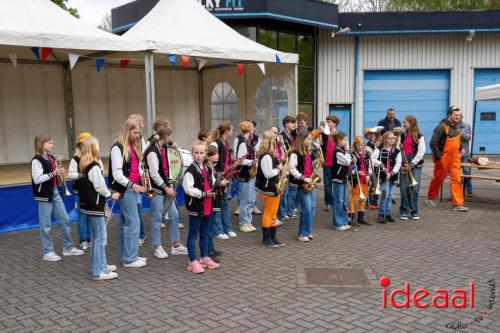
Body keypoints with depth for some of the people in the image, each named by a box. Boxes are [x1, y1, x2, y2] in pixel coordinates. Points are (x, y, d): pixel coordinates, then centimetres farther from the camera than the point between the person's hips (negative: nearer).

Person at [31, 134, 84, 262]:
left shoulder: (51, 158, 9)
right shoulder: (37, 160, -14)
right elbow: (37, 179, -21)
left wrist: (59, 172, -1)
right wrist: (53, 173, -24)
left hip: (55, 192, 8)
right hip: (44, 195, -8)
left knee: (65, 221, 11)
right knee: (46, 225, 3)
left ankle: (68, 247, 23)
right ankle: (47, 252, 15)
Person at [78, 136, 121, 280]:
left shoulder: (84, 165, 10)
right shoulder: (94, 166, -19)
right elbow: (100, 187, -17)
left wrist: (103, 202, 14)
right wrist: (111, 195, 0)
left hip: (89, 205, 10)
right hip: (94, 206, -10)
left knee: (96, 236, 17)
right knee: (101, 237, -4)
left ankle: (100, 265, 27)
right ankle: (98, 271, -1)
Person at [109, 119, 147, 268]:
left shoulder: (133, 146, 13)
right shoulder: (117, 147, -13)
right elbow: (117, 174, -17)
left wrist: (142, 173, 1)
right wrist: (131, 185, -28)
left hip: (134, 187, 8)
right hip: (125, 189, -8)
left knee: (125, 223, 14)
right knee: (133, 222, -7)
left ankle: (127, 255, 20)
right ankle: (129, 259, 0)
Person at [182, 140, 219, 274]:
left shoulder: (208, 169, 11)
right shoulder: (190, 170, -12)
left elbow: (212, 184, 23)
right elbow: (188, 189, -20)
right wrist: (204, 194, -23)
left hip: (207, 207, 7)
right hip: (195, 207, -7)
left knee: (204, 233, 17)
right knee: (193, 234, 2)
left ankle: (204, 258, 29)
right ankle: (193, 262, 8)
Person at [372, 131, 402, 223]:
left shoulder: (397, 151, 7)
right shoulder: (379, 149, -2)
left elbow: (398, 163, -2)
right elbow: (373, 159, -12)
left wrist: (391, 173, -14)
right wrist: (381, 165, -22)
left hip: (393, 176, 4)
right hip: (383, 175, -4)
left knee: (390, 196, 10)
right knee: (385, 194, -10)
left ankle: (388, 214, 20)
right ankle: (381, 214, 0)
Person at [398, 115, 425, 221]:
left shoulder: (419, 136, 0)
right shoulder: (402, 135, 7)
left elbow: (421, 152, -6)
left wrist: (412, 164, -11)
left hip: (415, 164, -2)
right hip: (404, 164, 2)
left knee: (415, 188, -2)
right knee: (404, 188, -1)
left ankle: (414, 212, 11)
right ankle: (404, 212, 10)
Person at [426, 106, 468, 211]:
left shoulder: (456, 127, 11)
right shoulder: (442, 127, -16)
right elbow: (433, 143, -20)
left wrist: (460, 149, 13)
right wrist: (438, 156, -21)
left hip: (455, 158, 7)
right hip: (443, 158, -7)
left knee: (456, 179, -1)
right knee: (438, 179, 8)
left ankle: (457, 204, 0)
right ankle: (430, 198, 29)